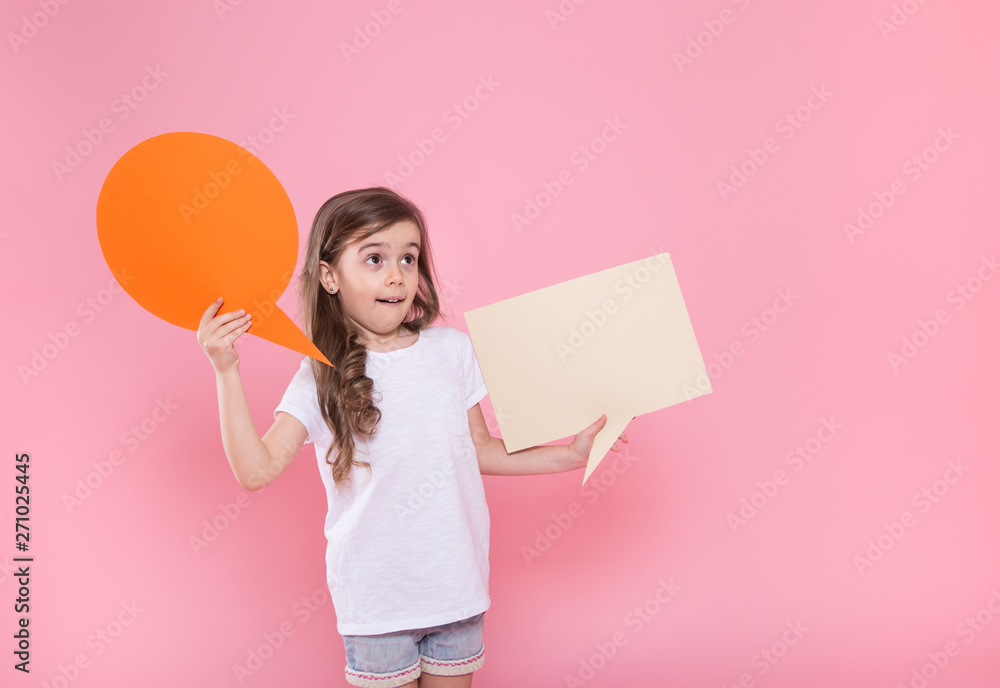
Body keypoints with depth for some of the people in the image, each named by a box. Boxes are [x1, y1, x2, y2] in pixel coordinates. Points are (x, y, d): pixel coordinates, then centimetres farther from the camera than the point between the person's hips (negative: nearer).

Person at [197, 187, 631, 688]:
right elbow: (257, 469, -16)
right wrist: (227, 372, -20)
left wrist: (567, 456, 5)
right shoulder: (320, 378, -8)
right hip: (376, 594, -2)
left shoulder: (452, 349, -1)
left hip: (456, 581, 3)